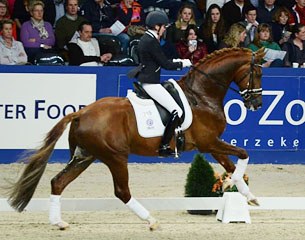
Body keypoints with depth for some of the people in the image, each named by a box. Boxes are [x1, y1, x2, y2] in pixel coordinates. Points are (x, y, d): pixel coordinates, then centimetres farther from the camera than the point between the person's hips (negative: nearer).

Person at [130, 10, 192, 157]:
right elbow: (166, 64, -15)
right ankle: (164, 147, -10)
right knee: (177, 112, -11)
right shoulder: (151, 42, -18)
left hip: (144, 80, 11)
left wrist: (177, 62, 11)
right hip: (151, 83, -11)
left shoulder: (146, 39, 13)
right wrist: (183, 63, 0)